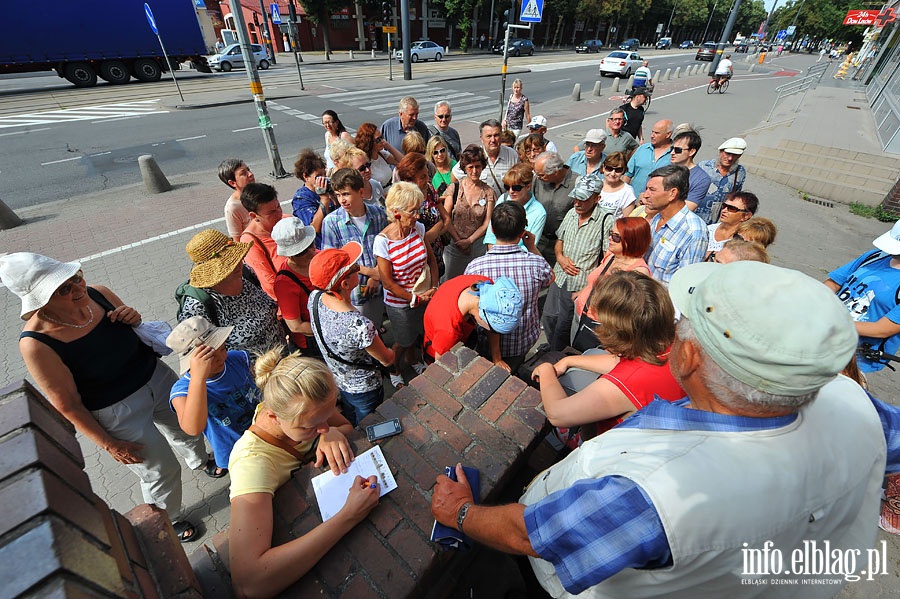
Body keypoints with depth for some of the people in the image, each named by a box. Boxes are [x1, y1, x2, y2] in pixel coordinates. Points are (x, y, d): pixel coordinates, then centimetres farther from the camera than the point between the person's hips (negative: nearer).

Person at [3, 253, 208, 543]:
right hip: (118, 412, -5)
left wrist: (135, 319, -17)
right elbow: (67, 405, -16)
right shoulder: (36, 344, -26)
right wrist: (108, 444, -10)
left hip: (158, 377, 5)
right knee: (162, 473, 13)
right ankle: (166, 522, 45)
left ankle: (201, 463, 62)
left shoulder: (99, 294, -13)